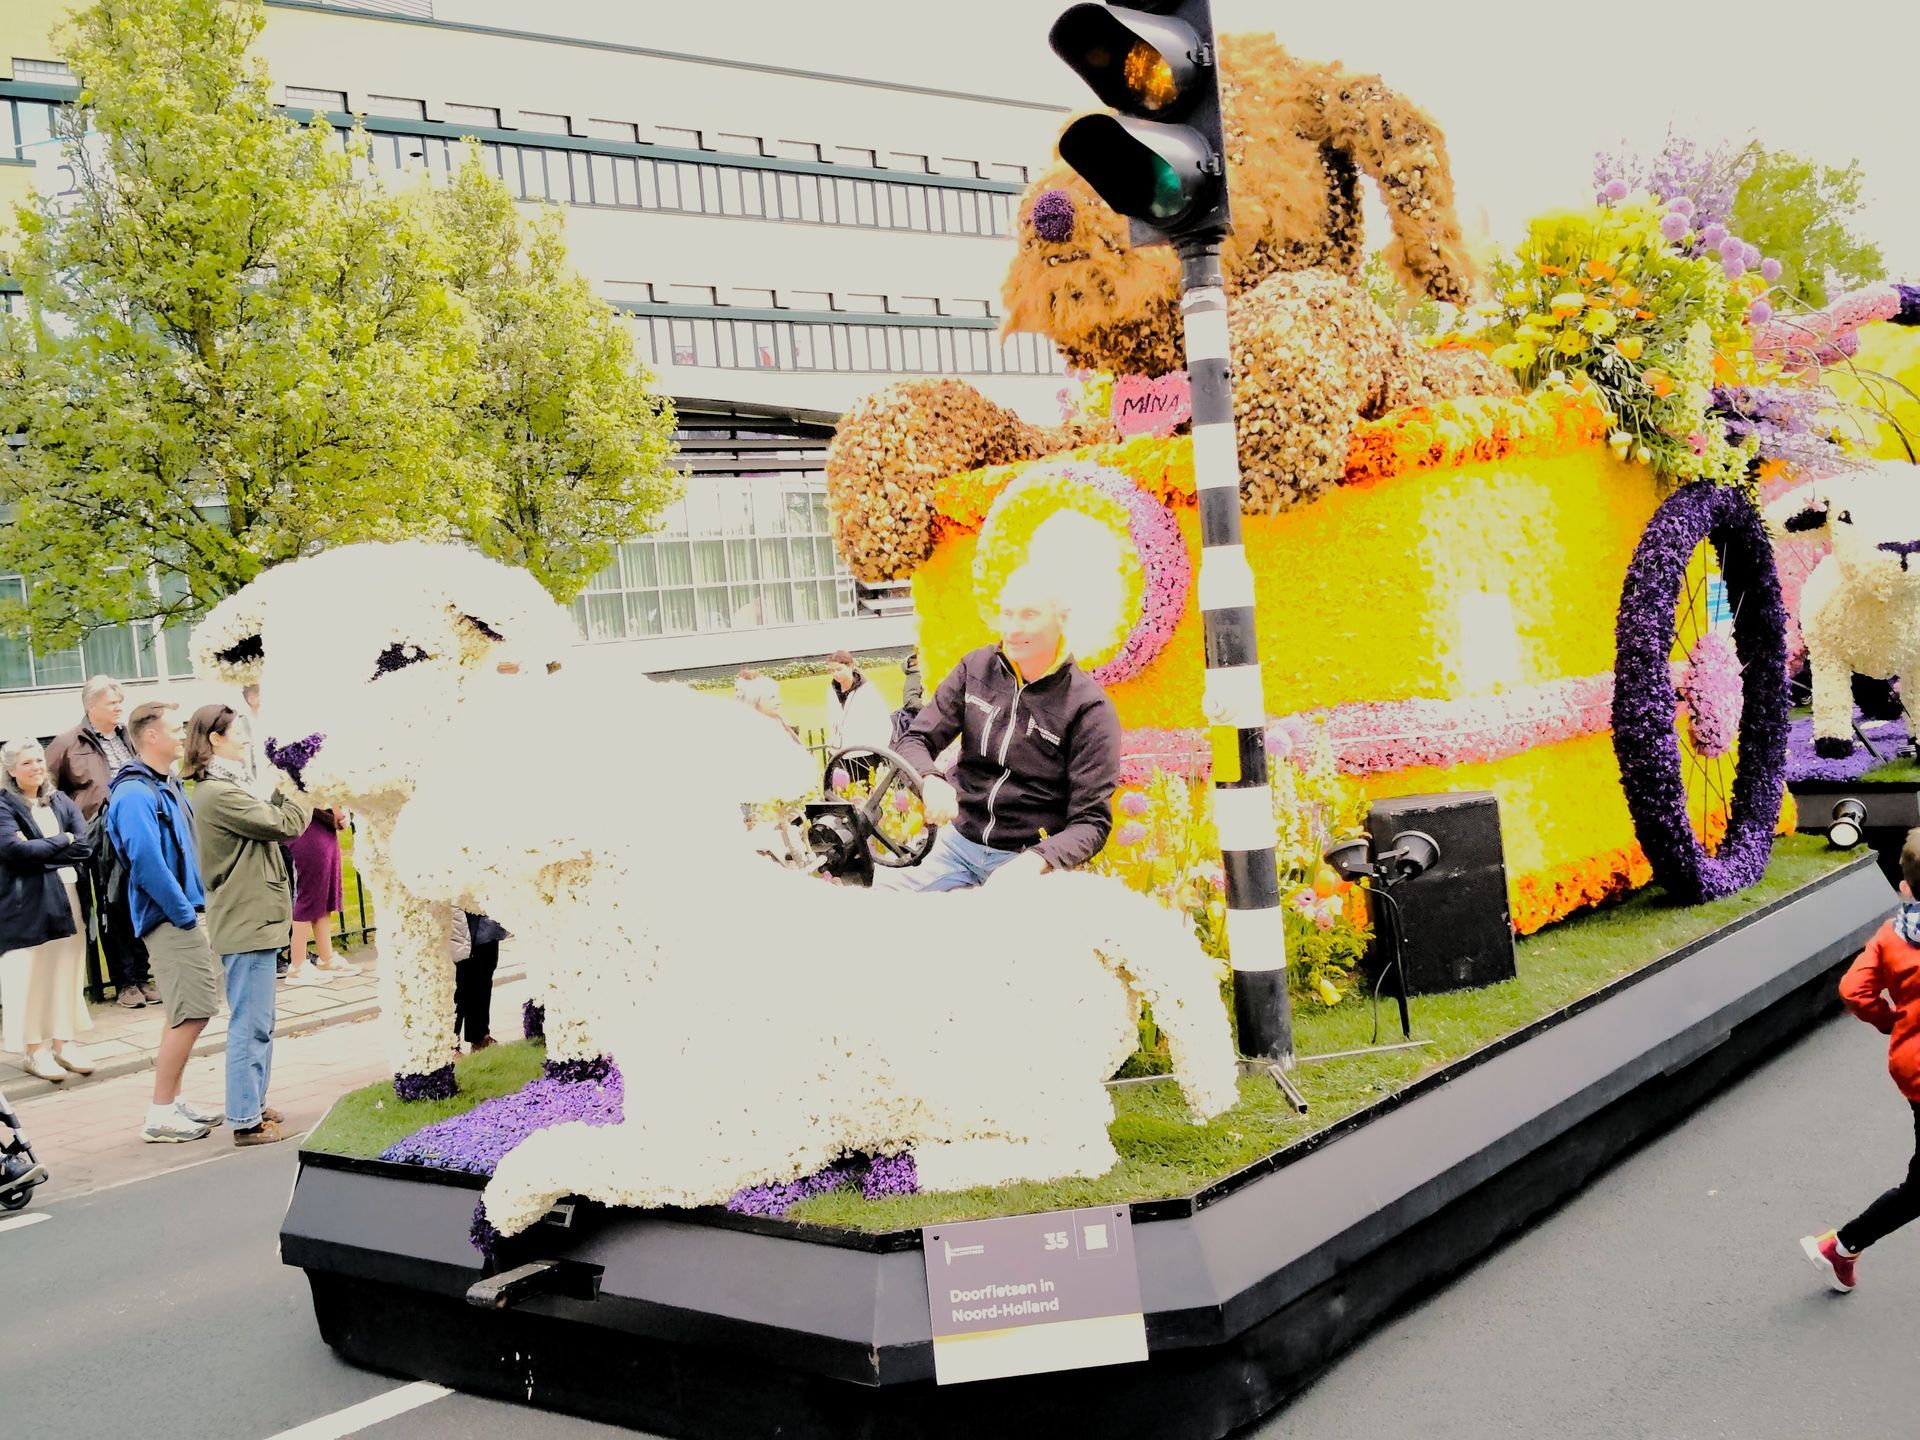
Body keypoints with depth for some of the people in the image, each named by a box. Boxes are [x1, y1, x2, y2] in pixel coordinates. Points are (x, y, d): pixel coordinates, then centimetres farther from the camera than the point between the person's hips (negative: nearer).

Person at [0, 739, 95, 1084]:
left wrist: (39, 851, -11)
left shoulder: (61, 802, 13)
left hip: (66, 898, 5)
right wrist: (61, 841, -9)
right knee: (29, 978, -2)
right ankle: (35, 1050, 5)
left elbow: (86, 845, 0)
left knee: (66, 973, 7)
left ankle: (63, 1042, 16)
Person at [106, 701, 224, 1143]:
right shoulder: (135, 794, -16)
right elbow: (147, 862, -23)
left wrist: (196, 907, 14)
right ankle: (160, 1115, -1)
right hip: (170, 919, -10)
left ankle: (173, 1102, 23)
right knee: (190, 1013, -9)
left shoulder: (168, 787, 15)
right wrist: (184, 914, -18)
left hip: (188, 913, 10)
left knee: (185, 1013, 14)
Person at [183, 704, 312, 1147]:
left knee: (257, 1023, 18)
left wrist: (286, 793, 1)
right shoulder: (219, 794, -17)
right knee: (250, 1024, -6)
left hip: (254, 920, 11)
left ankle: (254, 1105, 27)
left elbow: (268, 822, 15)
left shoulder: (227, 788, 16)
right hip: (245, 924, -11)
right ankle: (246, 1121, -1)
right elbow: (283, 825, -17)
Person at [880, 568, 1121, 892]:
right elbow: (915, 741, 4)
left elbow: (1091, 821, -11)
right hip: (957, 845, 4)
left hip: (1029, 860, -4)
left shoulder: (1089, 708, -9)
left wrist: (1037, 861, -30)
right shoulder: (976, 668, 4)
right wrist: (930, 781, -20)